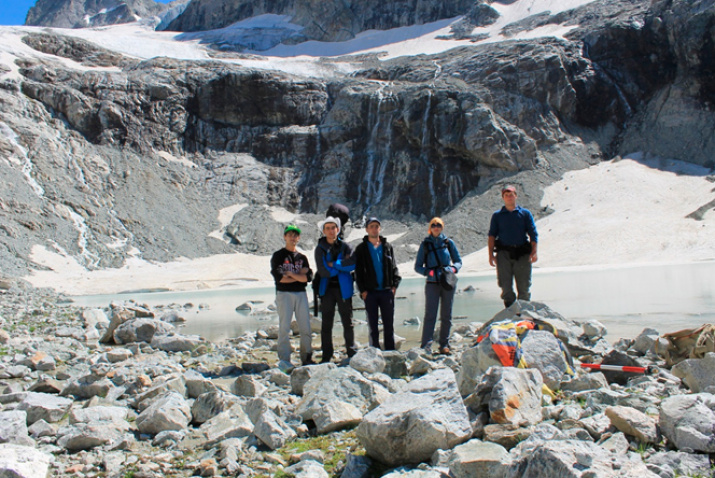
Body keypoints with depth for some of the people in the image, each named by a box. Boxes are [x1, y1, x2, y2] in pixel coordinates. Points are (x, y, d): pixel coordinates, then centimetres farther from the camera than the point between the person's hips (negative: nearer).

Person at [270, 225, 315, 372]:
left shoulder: (302, 257, 17)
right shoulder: (278, 256, 5)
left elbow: (308, 277, 1)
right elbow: (279, 277, -10)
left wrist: (290, 274, -9)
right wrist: (299, 276, -3)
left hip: (301, 294, 4)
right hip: (284, 294, -4)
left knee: (306, 328, 2)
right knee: (284, 328, -7)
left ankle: (306, 358, 11)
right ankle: (284, 360, -4)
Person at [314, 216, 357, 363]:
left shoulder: (345, 246, 4)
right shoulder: (320, 249, 2)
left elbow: (353, 264, -13)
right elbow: (322, 271, -9)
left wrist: (333, 264, -13)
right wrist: (342, 265, -8)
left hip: (343, 288, 0)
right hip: (327, 288, 0)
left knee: (348, 322, 5)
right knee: (326, 323, 3)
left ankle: (352, 353, 15)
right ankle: (326, 356, 11)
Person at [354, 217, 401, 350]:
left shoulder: (387, 246, 10)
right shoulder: (361, 248, 5)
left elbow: (394, 267, 9)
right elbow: (358, 271, 2)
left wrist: (395, 285, -3)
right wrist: (362, 290, -7)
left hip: (387, 291, 1)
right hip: (370, 292, -1)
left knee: (389, 324, 5)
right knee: (373, 325, 4)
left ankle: (390, 351, 12)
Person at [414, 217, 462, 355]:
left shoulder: (449, 242, 8)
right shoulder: (425, 244, 5)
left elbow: (458, 261, 13)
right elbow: (417, 266, 6)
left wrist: (454, 268, -9)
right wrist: (428, 271, -14)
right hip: (432, 283, -2)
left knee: (446, 315, 6)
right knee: (430, 314, -10)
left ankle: (444, 345, 15)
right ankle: (426, 346, -12)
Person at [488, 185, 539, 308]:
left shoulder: (525, 213, 11)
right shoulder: (497, 215, 13)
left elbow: (533, 234, 5)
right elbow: (492, 235, 8)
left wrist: (534, 252, -7)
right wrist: (491, 254, -2)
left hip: (522, 254, 0)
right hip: (504, 253, 0)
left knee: (524, 285, 1)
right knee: (506, 285, -3)